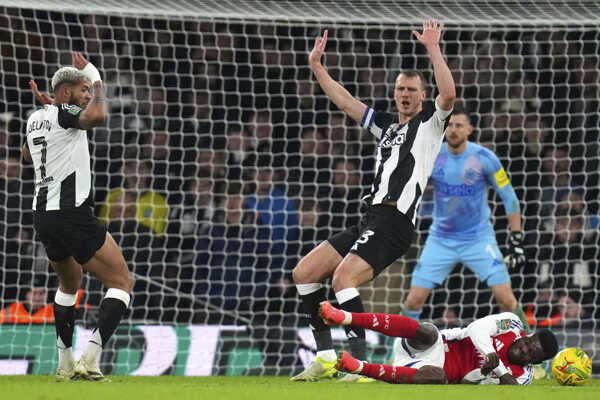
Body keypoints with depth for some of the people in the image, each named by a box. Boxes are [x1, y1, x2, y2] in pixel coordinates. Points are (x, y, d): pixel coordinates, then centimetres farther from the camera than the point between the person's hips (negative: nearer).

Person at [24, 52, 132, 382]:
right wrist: (95, 79, -15)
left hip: (42, 216, 9)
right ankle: (90, 360, -17)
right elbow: (97, 116, -32)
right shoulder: (65, 114, -9)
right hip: (73, 215, -9)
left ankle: (65, 364, 25)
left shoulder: (35, 119, 15)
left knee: (70, 283, 30)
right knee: (121, 283, -3)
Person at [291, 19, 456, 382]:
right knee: (304, 273, 5)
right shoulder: (387, 125, 23)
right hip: (370, 220, 9)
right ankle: (326, 358, 7)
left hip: (395, 223, -9)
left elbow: (449, 95, -18)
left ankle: (359, 362, -28)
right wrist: (317, 66, 26)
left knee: (344, 277, -28)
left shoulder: (431, 123, 3)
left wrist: (433, 49, -21)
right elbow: (346, 101, 30)